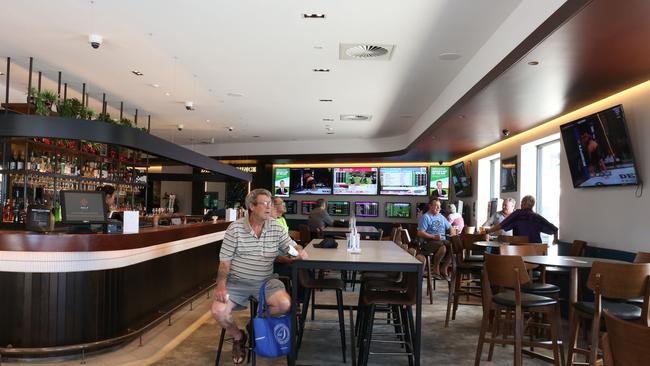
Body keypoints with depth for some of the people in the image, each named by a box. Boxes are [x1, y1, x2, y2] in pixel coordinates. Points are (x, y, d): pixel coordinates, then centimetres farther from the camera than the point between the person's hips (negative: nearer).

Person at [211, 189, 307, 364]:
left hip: (265, 281, 2)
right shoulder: (235, 228, -8)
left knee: (285, 304, -24)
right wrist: (221, 285, -19)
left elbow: (292, 246, 7)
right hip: (237, 282, -2)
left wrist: (300, 252, -18)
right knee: (218, 312, -23)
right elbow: (225, 261, -5)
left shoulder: (276, 227, 1)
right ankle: (239, 337, 11)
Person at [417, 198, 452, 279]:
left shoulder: (441, 217, 21)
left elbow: (450, 228, 25)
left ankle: (444, 268, -4)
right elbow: (420, 233, -12)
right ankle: (435, 269, -10)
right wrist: (434, 237, -20)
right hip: (429, 242, -7)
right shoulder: (425, 217, -2)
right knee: (443, 248, -35)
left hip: (442, 240, 7)